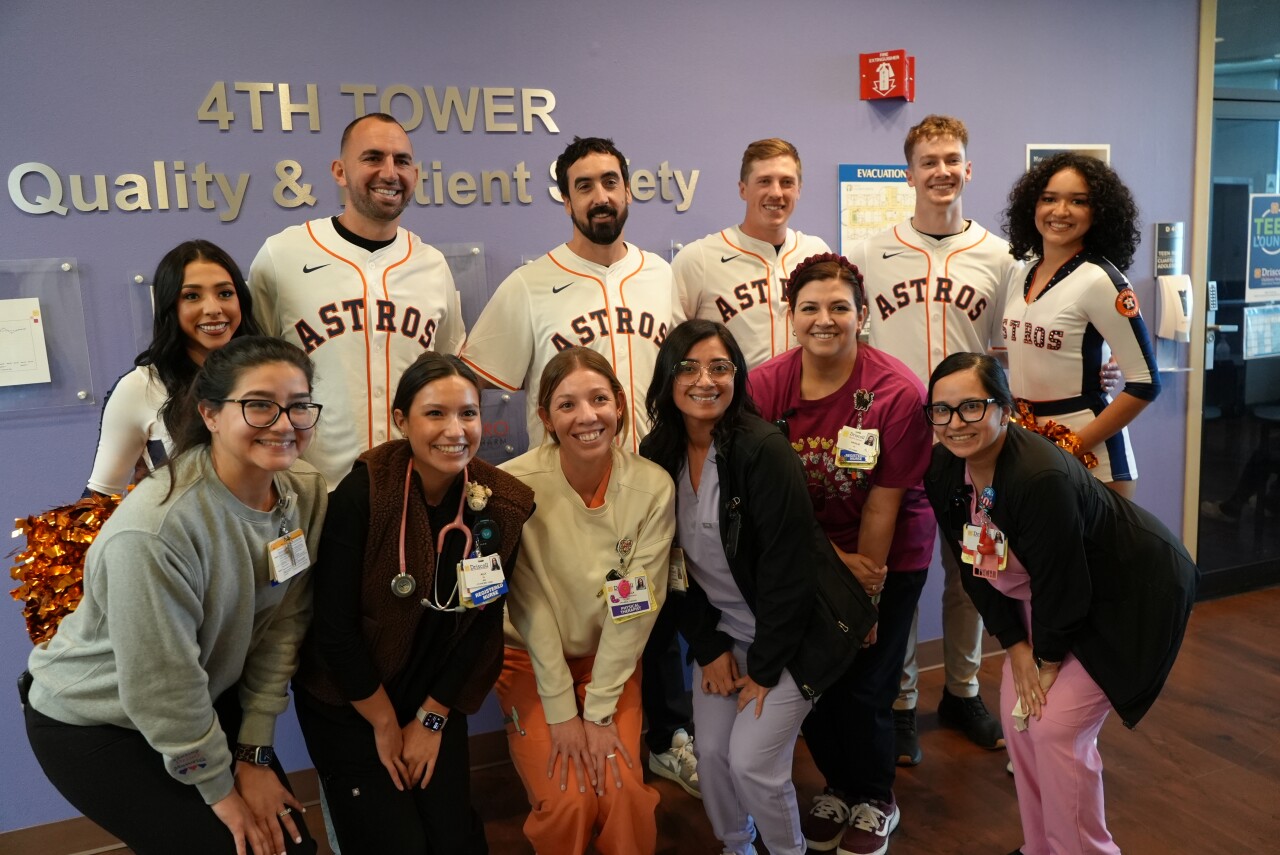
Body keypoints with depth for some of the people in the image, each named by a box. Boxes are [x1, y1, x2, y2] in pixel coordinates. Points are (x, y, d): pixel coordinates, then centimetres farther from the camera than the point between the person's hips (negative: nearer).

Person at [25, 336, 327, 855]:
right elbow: (161, 689, -25)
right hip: (92, 722, -6)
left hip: (210, 703, 6)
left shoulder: (307, 497, -12)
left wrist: (254, 753, -6)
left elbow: (282, 629, -6)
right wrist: (220, 787, -14)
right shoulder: (156, 529, -32)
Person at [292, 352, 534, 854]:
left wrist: (431, 718, -2)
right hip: (347, 703, -3)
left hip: (436, 700, 4)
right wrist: (384, 723, -10)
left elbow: (482, 626, -4)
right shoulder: (363, 493, -23)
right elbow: (334, 624, -18)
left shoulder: (503, 505, -11)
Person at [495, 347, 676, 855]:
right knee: (568, 801, -12)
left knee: (623, 792, -13)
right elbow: (530, 605, -17)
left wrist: (600, 712, -13)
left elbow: (636, 610, -13)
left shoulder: (652, 487, -16)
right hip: (531, 658, -1)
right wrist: (561, 713, -14)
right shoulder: (514, 486, -22)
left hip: (612, 660, 2)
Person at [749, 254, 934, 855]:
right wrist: (834, 562, -14)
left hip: (890, 556, -2)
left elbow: (883, 502, -17)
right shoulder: (764, 387, -14)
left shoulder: (898, 392, -22)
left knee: (863, 688, 0)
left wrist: (864, 595, -10)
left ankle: (876, 802, 31)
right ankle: (838, 787, 38)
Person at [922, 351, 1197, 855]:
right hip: (1046, 596, 7)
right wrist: (1015, 646, -4)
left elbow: (1061, 584, -26)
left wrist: (1048, 662, -12)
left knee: (1056, 725, -11)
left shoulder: (1040, 477, -36)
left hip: (1131, 594, -7)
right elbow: (977, 569, -2)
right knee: (1018, 713, 5)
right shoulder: (943, 472, -12)